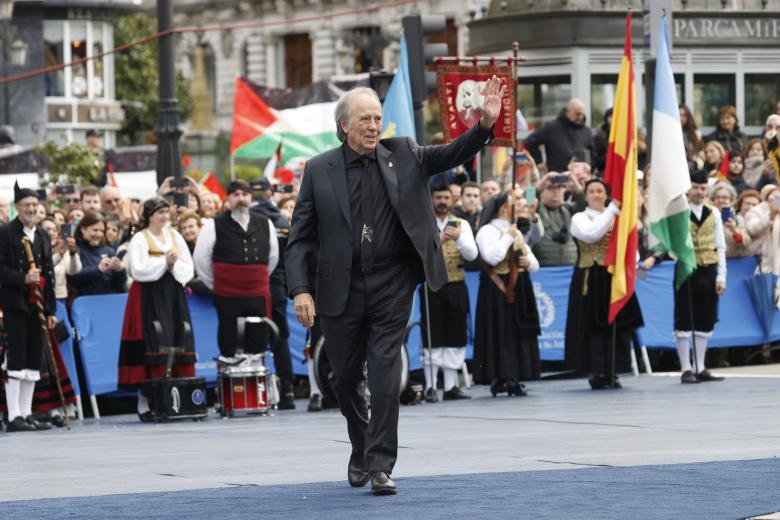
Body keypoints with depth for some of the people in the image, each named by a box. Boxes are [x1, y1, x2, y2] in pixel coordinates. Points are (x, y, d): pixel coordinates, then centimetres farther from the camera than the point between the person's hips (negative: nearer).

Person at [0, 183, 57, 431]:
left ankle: (27, 414, 13)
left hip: (37, 305, 6)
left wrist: (51, 310, 12)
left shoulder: (42, 235, 15)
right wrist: (23, 279, -22)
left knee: (34, 360, 7)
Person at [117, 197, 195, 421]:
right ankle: (145, 402, -8)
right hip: (149, 297, -6)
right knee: (151, 349, -11)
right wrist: (164, 262, -11)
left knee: (178, 346, 0)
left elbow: (188, 268, 10)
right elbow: (139, 270, -15)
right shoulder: (139, 239, -3)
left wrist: (174, 265, -10)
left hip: (173, 297, 6)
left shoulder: (174, 236, 13)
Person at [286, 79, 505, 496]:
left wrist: (485, 125, -23)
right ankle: (361, 449, 37)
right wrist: (300, 289, -12)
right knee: (345, 376, 12)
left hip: (392, 285, -1)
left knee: (385, 376, -7)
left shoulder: (402, 156, 3)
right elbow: (300, 238, -1)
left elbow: (452, 154, -4)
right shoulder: (319, 171, -1)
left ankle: (380, 466, -3)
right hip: (342, 288, 1)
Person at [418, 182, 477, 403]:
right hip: (431, 287, -3)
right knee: (432, 340, -2)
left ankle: (451, 386, 11)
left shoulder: (462, 225, 8)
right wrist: (438, 239, -29)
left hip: (457, 287, 3)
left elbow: (472, 254, -2)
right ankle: (430, 387, 1)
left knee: (455, 339, 5)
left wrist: (458, 238, -20)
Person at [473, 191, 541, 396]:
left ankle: (513, 379, 9)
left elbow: (535, 263, 22)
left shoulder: (517, 232, 20)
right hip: (497, 289, -8)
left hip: (519, 290, 8)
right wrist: (508, 238, -12)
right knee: (500, 333, -9)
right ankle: (498, 378, -7)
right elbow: (492, 257, -23)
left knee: (518, 332, 6)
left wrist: (529, 262, -2)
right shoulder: (487, 231, -6)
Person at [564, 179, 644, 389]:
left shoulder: (616, 218, 13)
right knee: (593, 325, -6)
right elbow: (591, 234, -19)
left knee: (616, 325, 1)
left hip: (613, 277, 4)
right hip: (590, 279, -4)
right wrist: (612, 209, -19)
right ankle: (596, 374, -3)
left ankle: (611, 373, 7)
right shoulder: (580, 218, 1)